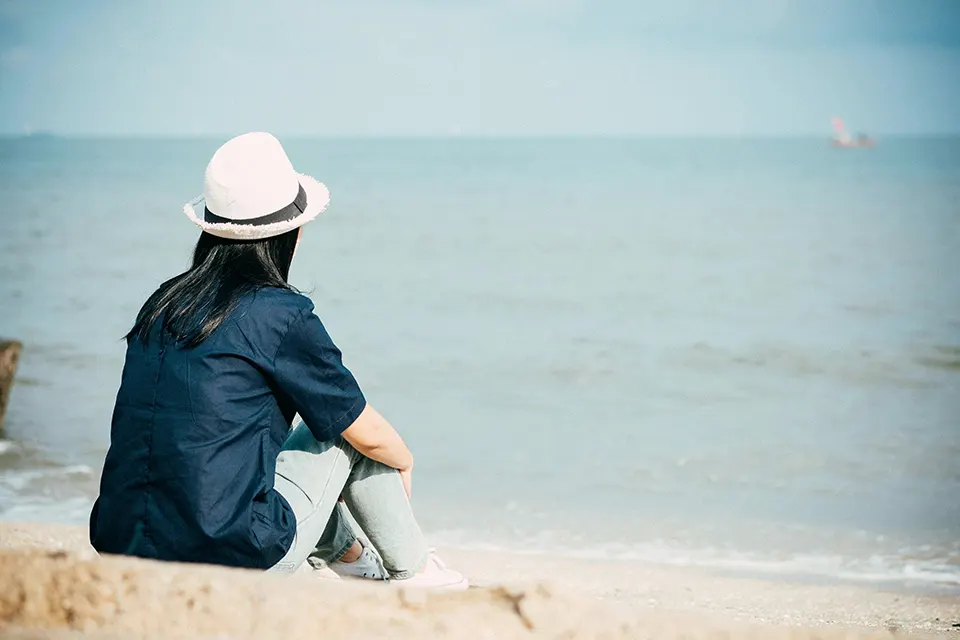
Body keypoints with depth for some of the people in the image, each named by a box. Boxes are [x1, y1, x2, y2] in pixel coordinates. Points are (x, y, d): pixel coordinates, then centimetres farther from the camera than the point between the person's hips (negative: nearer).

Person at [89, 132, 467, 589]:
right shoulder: (281, 315, -9)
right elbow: (368, 434, 2)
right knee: (345, 429, 13)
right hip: (238, 559, -7)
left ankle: (347, 551, 47)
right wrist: (404, 460, 26)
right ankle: (409, 567, 28)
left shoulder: (162, 303, 9)